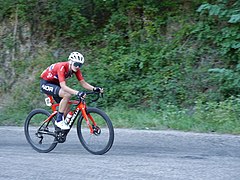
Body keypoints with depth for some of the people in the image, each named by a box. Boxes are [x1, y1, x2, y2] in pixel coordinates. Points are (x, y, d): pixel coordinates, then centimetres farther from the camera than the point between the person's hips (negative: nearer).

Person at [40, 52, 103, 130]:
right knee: (67, 95, -31)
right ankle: (59, 120, -21)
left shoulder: (76, 69, -11)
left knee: (67, 109, -1)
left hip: (55, 84, 8)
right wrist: (77, 93, -54)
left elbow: (83, 83, -11)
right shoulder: (62, 67, -33)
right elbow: (63, 86, -42)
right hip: (45, 83, -8)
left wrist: (94, 89, -29)